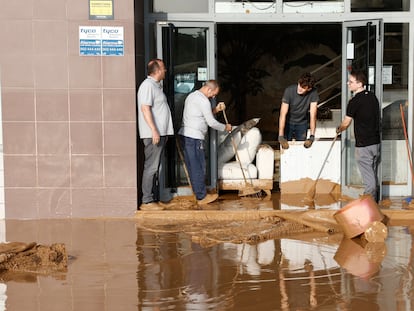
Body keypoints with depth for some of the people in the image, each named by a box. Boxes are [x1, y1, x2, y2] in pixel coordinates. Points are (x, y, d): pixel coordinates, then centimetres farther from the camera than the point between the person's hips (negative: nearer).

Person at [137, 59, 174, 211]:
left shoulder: (156, 85, 19)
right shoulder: (148, 85, -13)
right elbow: (145, 108, -21)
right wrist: (154, 130, -25)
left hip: (160, 133, 10)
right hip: (153, 134, -10)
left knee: (155, 167, 13)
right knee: (151, 167, -8)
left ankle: (154, 198, 19)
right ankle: (147, 201, -6)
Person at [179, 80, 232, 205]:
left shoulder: (192, 96, 19)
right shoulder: (203, 100, -13)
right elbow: (211, 122, -12)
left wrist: (216, 109, 15)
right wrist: (225, 127, 3)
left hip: (185, 135, 10)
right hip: (194, 138, -10)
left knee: (192, 166, 12)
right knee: (198, 167, -4)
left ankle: (199, 193, 19)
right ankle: (202, 197, 1)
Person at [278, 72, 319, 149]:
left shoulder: (313, 93, -24)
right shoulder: (289, 90, -27)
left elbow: (313, 115, -24)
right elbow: (283, 114, -29)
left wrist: (312, 136, -31)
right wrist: (281, 136, -35)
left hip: (302, 124, 1)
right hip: (288, 122, -1)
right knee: (285, 146, -3)